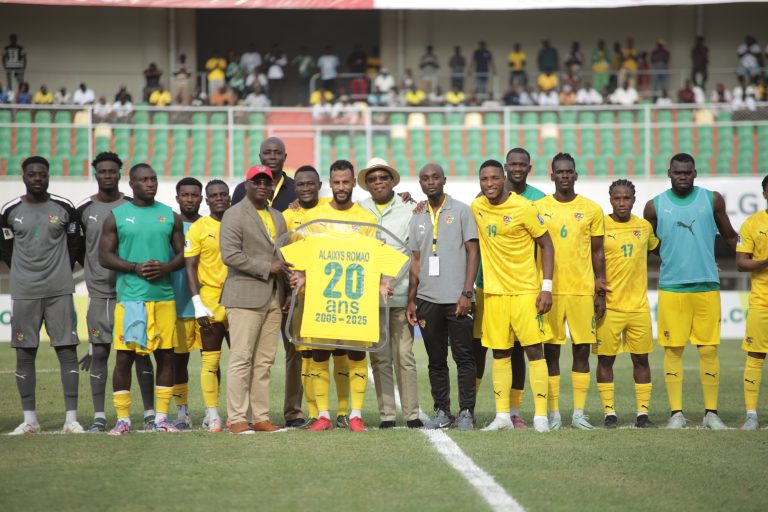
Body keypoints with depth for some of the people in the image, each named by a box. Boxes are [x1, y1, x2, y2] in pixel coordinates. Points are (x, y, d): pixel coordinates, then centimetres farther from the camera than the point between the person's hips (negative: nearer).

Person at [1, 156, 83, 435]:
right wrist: (25, 274, 11)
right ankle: (29, 419, 9)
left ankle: (71, 418, -2)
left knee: (67, 351, -4)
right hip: (24, 293, 1)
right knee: (24, 354, 2)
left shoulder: (64, 208, 1)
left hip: (60, 291, -1)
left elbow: (75, 245, 11)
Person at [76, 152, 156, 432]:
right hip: (99, 293, 0)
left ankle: (150, 413, 5)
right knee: (99, 353, 0)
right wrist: (95, 273, 10)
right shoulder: (84, 209, 5)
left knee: (141, 351, 0)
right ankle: (99, 417, 4)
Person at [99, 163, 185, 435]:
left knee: (166, 356, 3)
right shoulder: (116, 216, 4)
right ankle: (123, 419, 3)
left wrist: (166, 267, -9)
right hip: (130, 297, -3)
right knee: (124, 356, -3)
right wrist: (136, 267, -13)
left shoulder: (170, 216, 11)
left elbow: (183, 254, 11)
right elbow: (104, 256, 1)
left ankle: (161, 417, 11)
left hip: (164, 297, 3)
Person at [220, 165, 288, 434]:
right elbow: (230, 255, -14)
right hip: (245, 297, -7)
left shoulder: (277, 217, 20)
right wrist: (267, 268, -14)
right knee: (241, 359, -7)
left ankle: (260, 417, 7)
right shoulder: (234, 215, -3)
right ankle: (237, 419, -6)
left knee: (264, 361, 5)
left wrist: (287, 291, 12)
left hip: (273, 299, 7)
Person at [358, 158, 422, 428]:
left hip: (400, 294, -1)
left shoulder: (408, 210, 6)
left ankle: (412, 414, 3)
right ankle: (386, 414, 6)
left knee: (404, 355, -2)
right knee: (379, 358, 2)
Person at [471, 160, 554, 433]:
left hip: (525, 290, -4)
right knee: (500, 353, 7)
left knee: (534, 349, -6)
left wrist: (546, 287, -10)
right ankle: (502, 416, 12)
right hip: (493, 292, 4)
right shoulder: (477, 207, 5)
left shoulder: (524, 208, -9)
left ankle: (541, 415, -5)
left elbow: (546, 246, -3)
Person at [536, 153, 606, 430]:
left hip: (583, 290, 1)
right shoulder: (539, 207, 4)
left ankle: (579, 413, 8)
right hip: (550, 289, -1)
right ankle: (553, 413, 7)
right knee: (551, 350, 1)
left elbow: (598, 252, 9)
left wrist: (601, 292, 4)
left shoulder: (592, 209, 6)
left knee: (582, 350, 2)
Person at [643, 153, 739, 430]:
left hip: (707, 286, 0)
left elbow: (730, 236, 14)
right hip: (671, 289, 0)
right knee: (673, 350, 0)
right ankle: (676, 413, 5)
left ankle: (711, 412, 7)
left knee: (709, 349, 1)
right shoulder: (655, 206, 5)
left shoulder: (712, 200, 6)